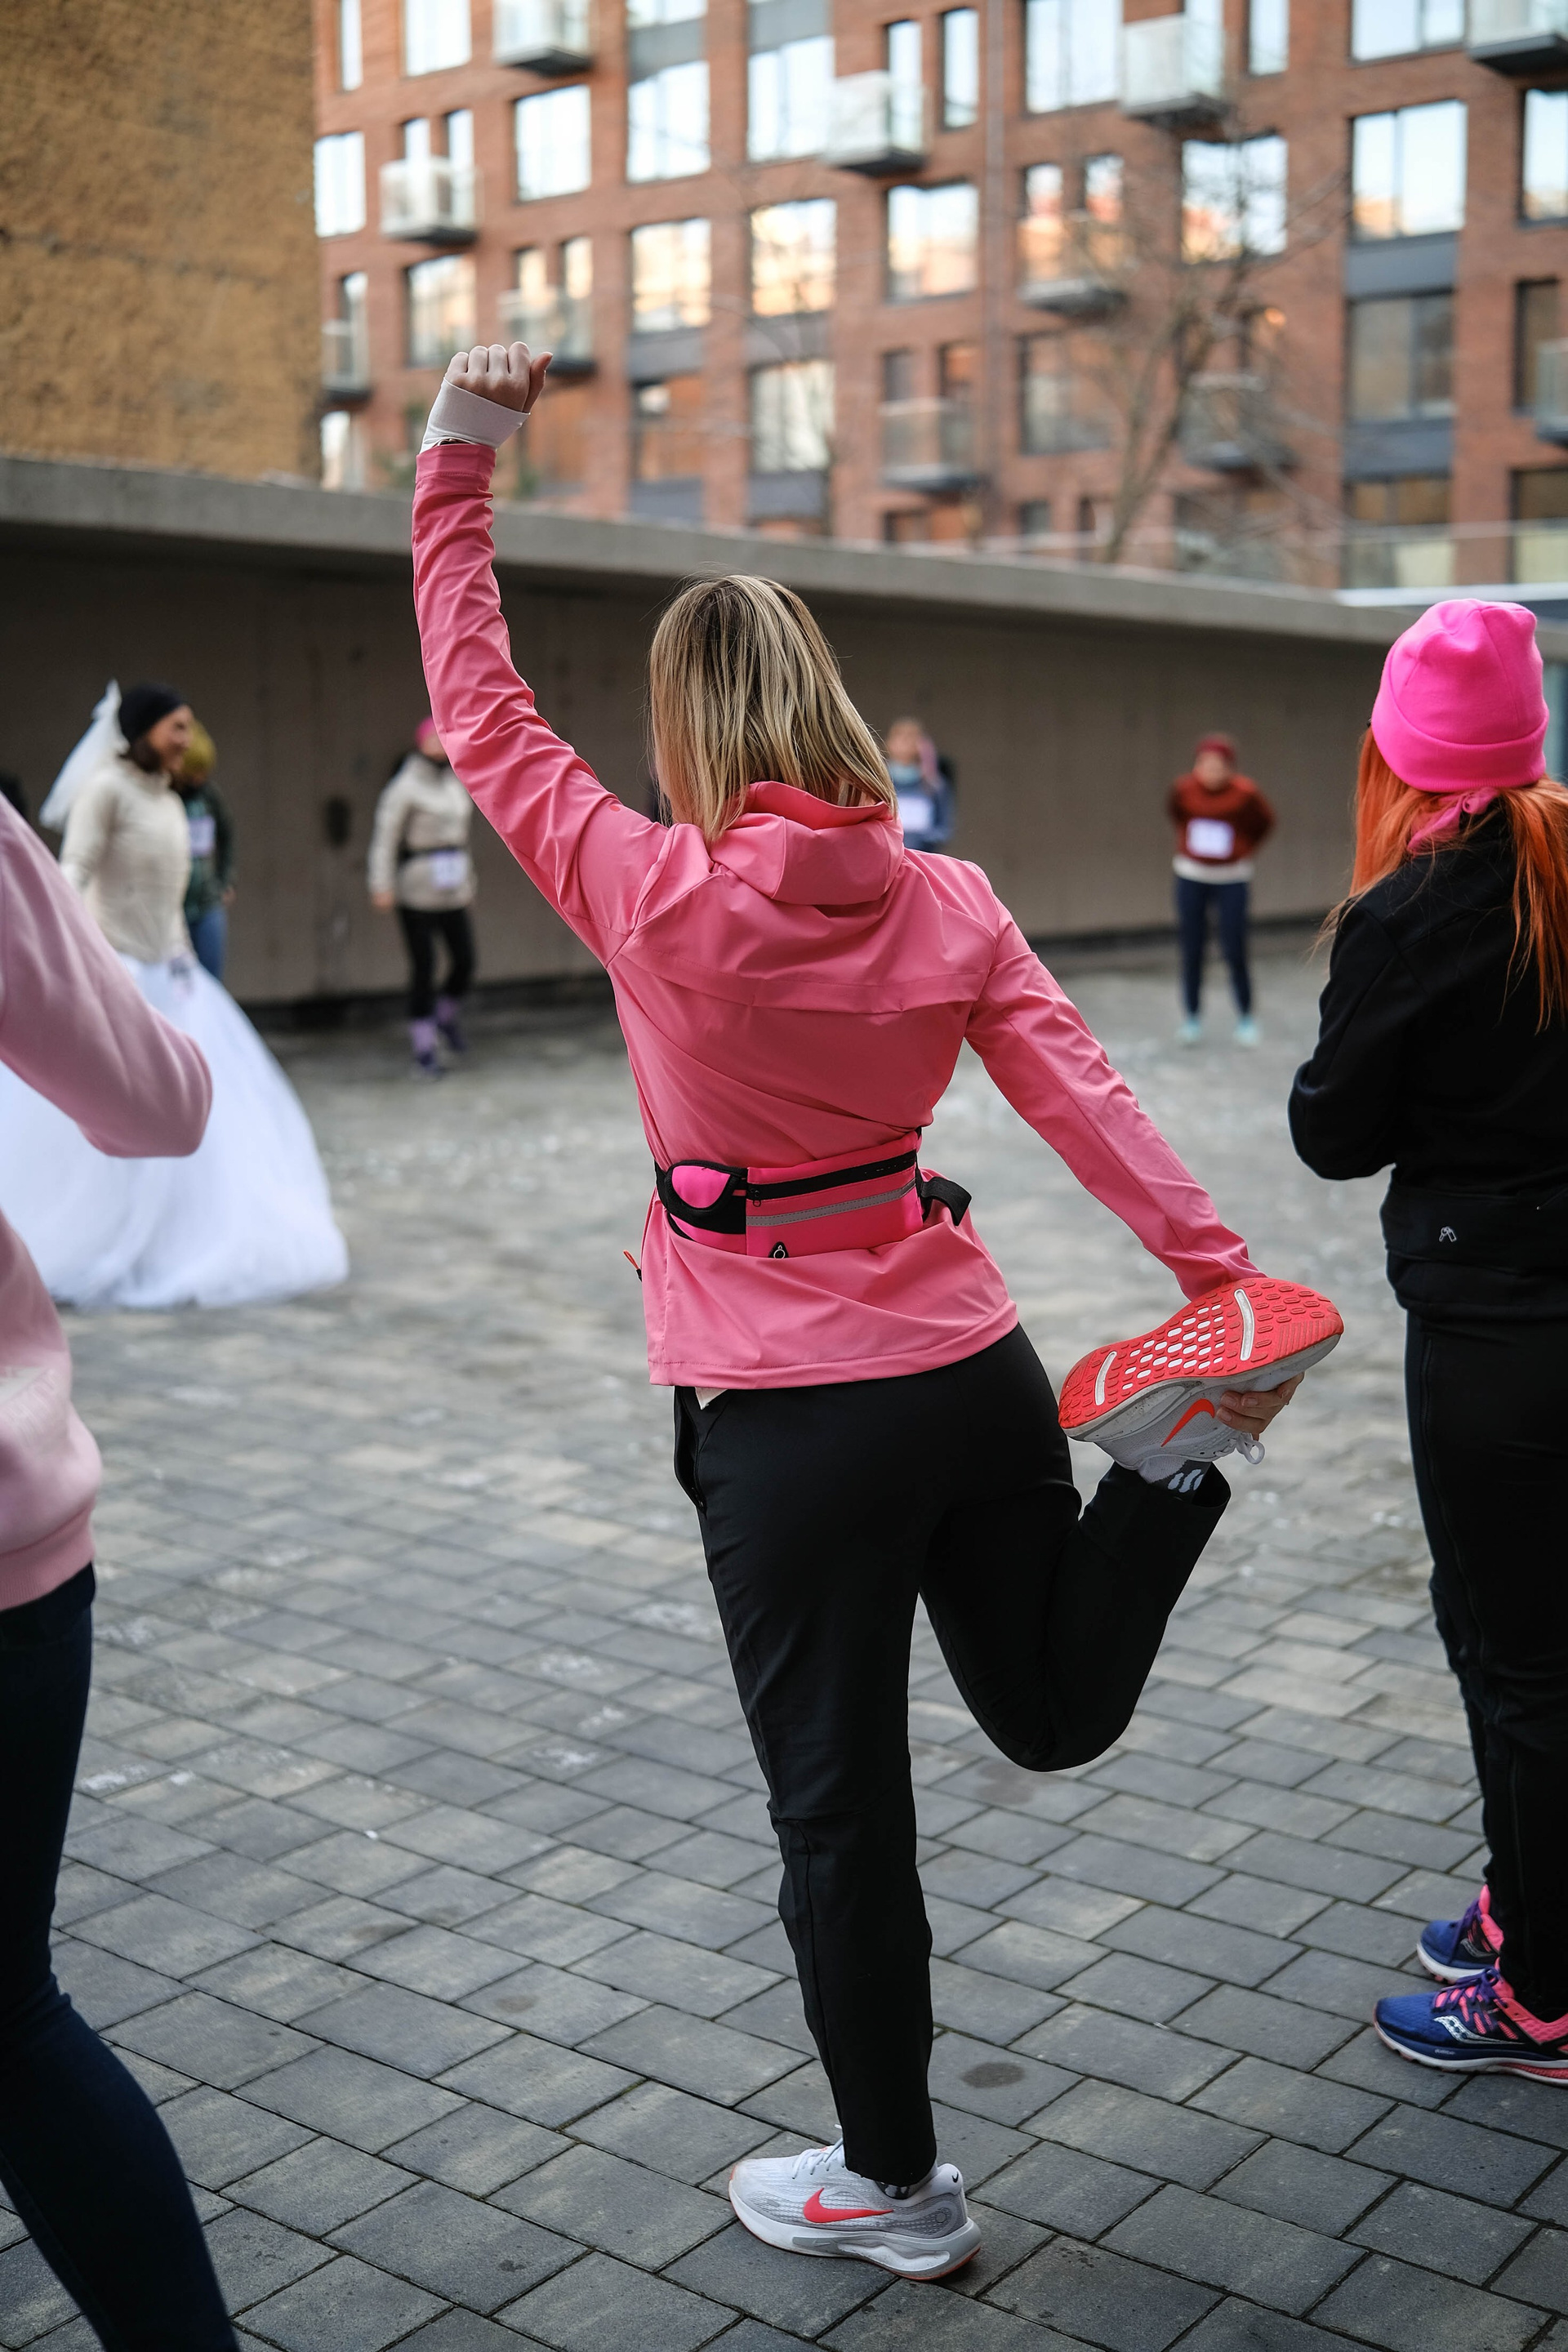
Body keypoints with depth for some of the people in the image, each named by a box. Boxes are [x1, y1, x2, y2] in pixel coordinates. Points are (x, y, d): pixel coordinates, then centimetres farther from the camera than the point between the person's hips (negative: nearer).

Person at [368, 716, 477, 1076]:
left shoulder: (454, 784, 12)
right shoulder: (404, 787, -10)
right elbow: (383, 837, -14)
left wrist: (469, 882, 22)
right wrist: (381, 885, -22)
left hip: (453, 892, 6)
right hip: (417, 893, -6)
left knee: (465, 962, 2)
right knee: (423, 969, -3)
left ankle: (448, 1018, 32)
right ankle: (425, 1050, 6)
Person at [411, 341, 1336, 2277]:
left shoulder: (654, 892, -13)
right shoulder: (948, 899, 1)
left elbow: (482, 715, -3)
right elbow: (1080, 1095, -8)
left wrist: (457, 469, 2)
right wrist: (1222, 1274, -11)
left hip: (790, 1423, -5)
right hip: (974, 1371, 5)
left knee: (839, 1807, 10)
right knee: (1056, 1712, 26)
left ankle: (894, 2185, 27)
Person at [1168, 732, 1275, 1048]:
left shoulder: (1244, 793, -11)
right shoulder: (1184, 789, -5)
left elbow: (1265, 823, 7)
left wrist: (1243, 850, 5)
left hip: (1231, 880, -2)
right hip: (1191, 877, 2)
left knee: (1234, 953, -5)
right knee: (1192, 951, 3)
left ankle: (1246, 1018, 11)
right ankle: (1192, 1018, 17)